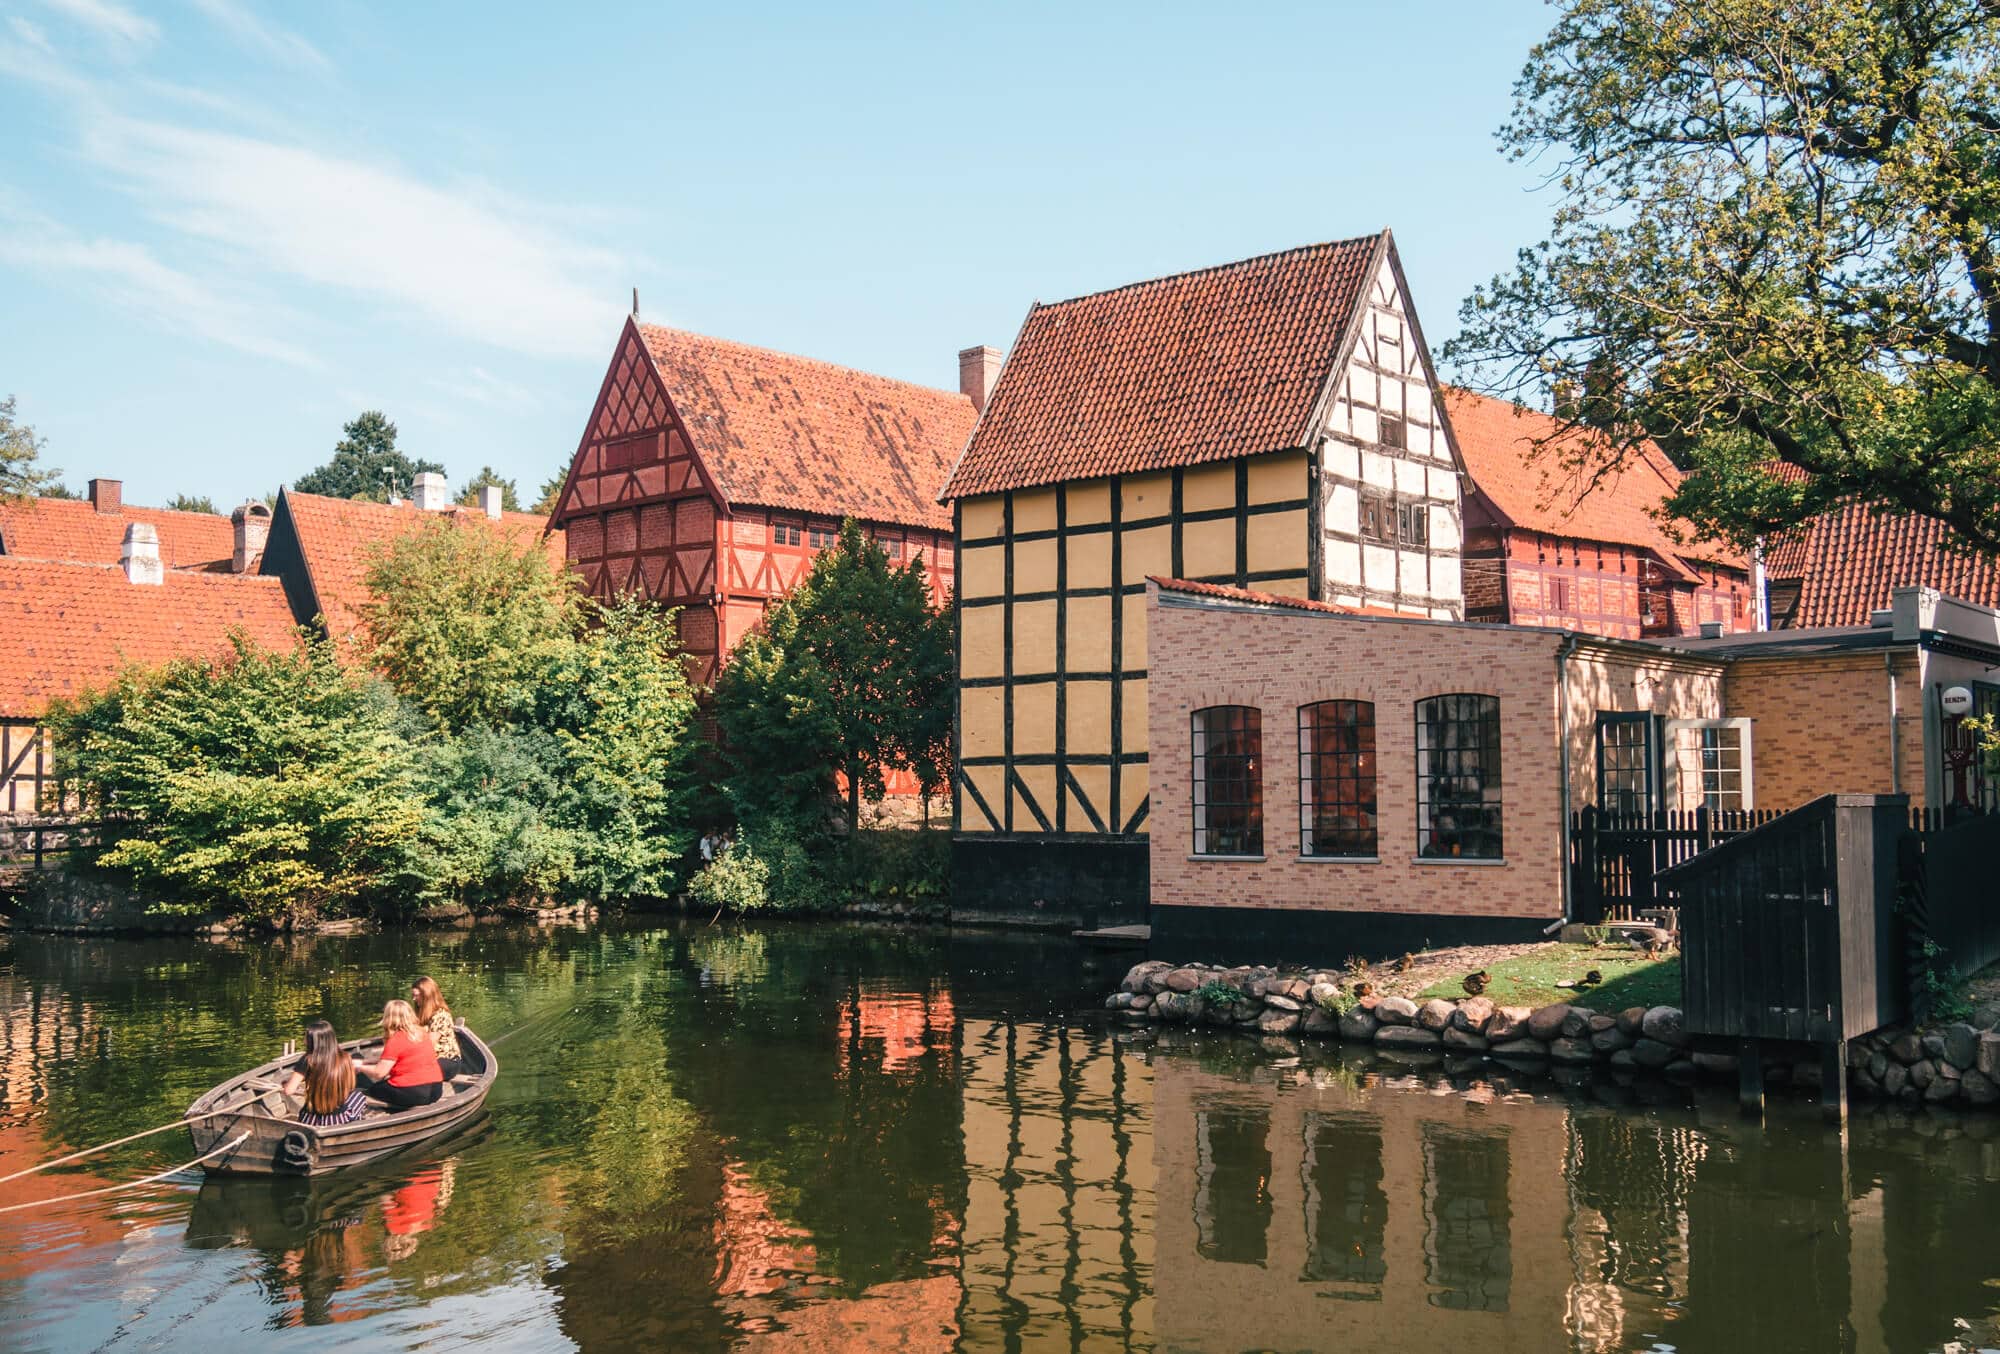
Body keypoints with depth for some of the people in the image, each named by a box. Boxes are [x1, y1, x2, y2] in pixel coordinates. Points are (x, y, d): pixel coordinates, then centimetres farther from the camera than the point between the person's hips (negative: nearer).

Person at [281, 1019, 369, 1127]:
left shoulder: (307, 1061, -17)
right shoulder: (344, 1058, -9)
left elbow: (289, 1090, -15)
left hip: (312, 1121, 1)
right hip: (341, 1118, -1)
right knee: (357, 1094, 30)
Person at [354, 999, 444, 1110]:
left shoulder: (395, 1040, -10)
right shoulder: (421, 1033, 12)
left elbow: (379, 1073, -7)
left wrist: (360, 1068, 10)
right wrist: (367, 1062, 23)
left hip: (413, 1093, -7)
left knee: (373, 1088, 14)